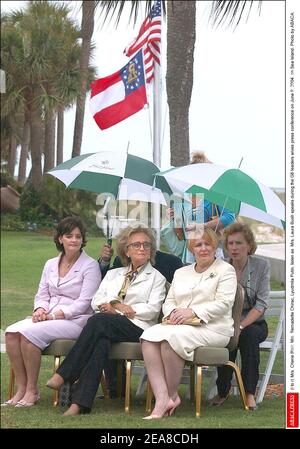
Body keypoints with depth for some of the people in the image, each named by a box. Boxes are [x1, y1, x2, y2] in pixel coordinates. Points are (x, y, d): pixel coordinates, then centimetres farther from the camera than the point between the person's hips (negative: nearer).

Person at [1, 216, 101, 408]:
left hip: (76, 320, -6)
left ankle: (32, 390, -18)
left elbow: (84, 302, -10)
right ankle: (21, 388, -17)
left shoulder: (90, 265, -2)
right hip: (48, 317, 6)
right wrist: (41, 310, -7)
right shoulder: (51, 265, 17)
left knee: (29, 332, -29)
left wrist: (54, 315, -17)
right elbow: (42, 295, 17)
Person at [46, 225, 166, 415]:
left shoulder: (156, 277, 16)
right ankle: (80, 403, -48)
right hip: (107, 328, 3)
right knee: (102, 341, -35)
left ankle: (62, 375, -38)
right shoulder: (114, 274, 30)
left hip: (137, 327, -3)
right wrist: (113, 304, -4)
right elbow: (96, 301, 18)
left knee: (98, 321, -34)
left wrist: (116, 307, -2)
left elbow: (152, 310, 0)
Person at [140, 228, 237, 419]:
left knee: (171, 337, -35)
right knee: (149, 336, -28)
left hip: (212, 328, -5)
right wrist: (173, 312, -5)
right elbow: (168, 302, 21)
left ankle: (173, 395, -19)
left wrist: (193, 312, -17)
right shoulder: (181, 273, 26)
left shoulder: (225, 270, 8)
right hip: (178, 324, 5)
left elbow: (224, 303, -6)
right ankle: (162, 400, -37)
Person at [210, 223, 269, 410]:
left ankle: (249, 393, -27)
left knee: (248, 334, -34)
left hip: (254, 323, -1)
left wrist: (240, 326, -22)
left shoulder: (261, 266, -3)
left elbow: (261, 303, -10)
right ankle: (223, 389, -14)